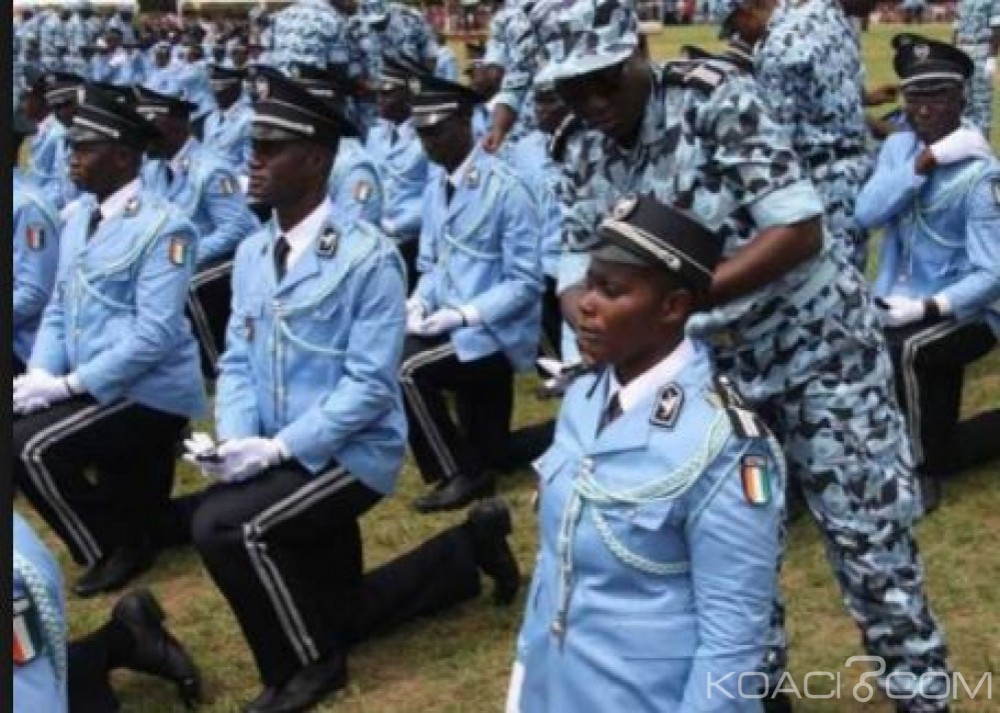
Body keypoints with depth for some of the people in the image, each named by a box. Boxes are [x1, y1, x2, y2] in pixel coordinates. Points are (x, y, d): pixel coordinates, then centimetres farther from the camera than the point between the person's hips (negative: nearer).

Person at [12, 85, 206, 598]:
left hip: (150, 395, -8)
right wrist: (41, 372, -8)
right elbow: (58, 309, 12)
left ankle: (118, 549, -2)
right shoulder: (77, 218, 8)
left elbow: (155, 334, -24)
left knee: (28, 447, -19)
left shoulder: (163, 228, -17)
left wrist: (68, 384, -24)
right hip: (95, 386, 8)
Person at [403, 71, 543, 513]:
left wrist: (463, 314, -26)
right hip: (454, 326, 7)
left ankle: (461, 473, -8)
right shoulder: (435, 189, 6)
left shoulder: (506, 190, -17)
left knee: (405, 368, -22)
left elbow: (525, 284, -18)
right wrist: (419, 303, -9)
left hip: (493, 333, -7)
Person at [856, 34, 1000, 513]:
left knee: (903, 352, -36)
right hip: (900, 305, 6)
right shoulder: (898, 146, 1)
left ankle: (920, 470, -15)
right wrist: (925, 161, -23)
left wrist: (927, 307, -33)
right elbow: (867, 213, -16)